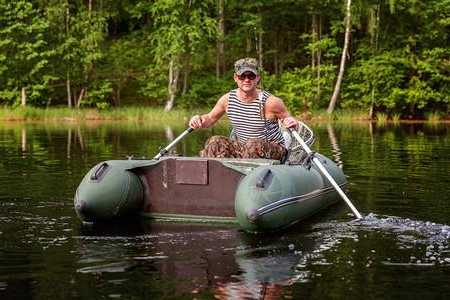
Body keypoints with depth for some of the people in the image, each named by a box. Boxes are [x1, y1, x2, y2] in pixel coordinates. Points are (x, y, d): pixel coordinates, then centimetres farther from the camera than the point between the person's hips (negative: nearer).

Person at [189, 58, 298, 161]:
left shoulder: (269, 102, -18)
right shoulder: (227, 99, -5)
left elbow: (286, 118, -5)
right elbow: (211, 118, 11)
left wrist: (290, 122, -29)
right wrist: (199, 120, -11)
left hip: (272, 150, -4)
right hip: (241, 147, 4)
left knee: (253, 145, -36)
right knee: (215, 143, -17)